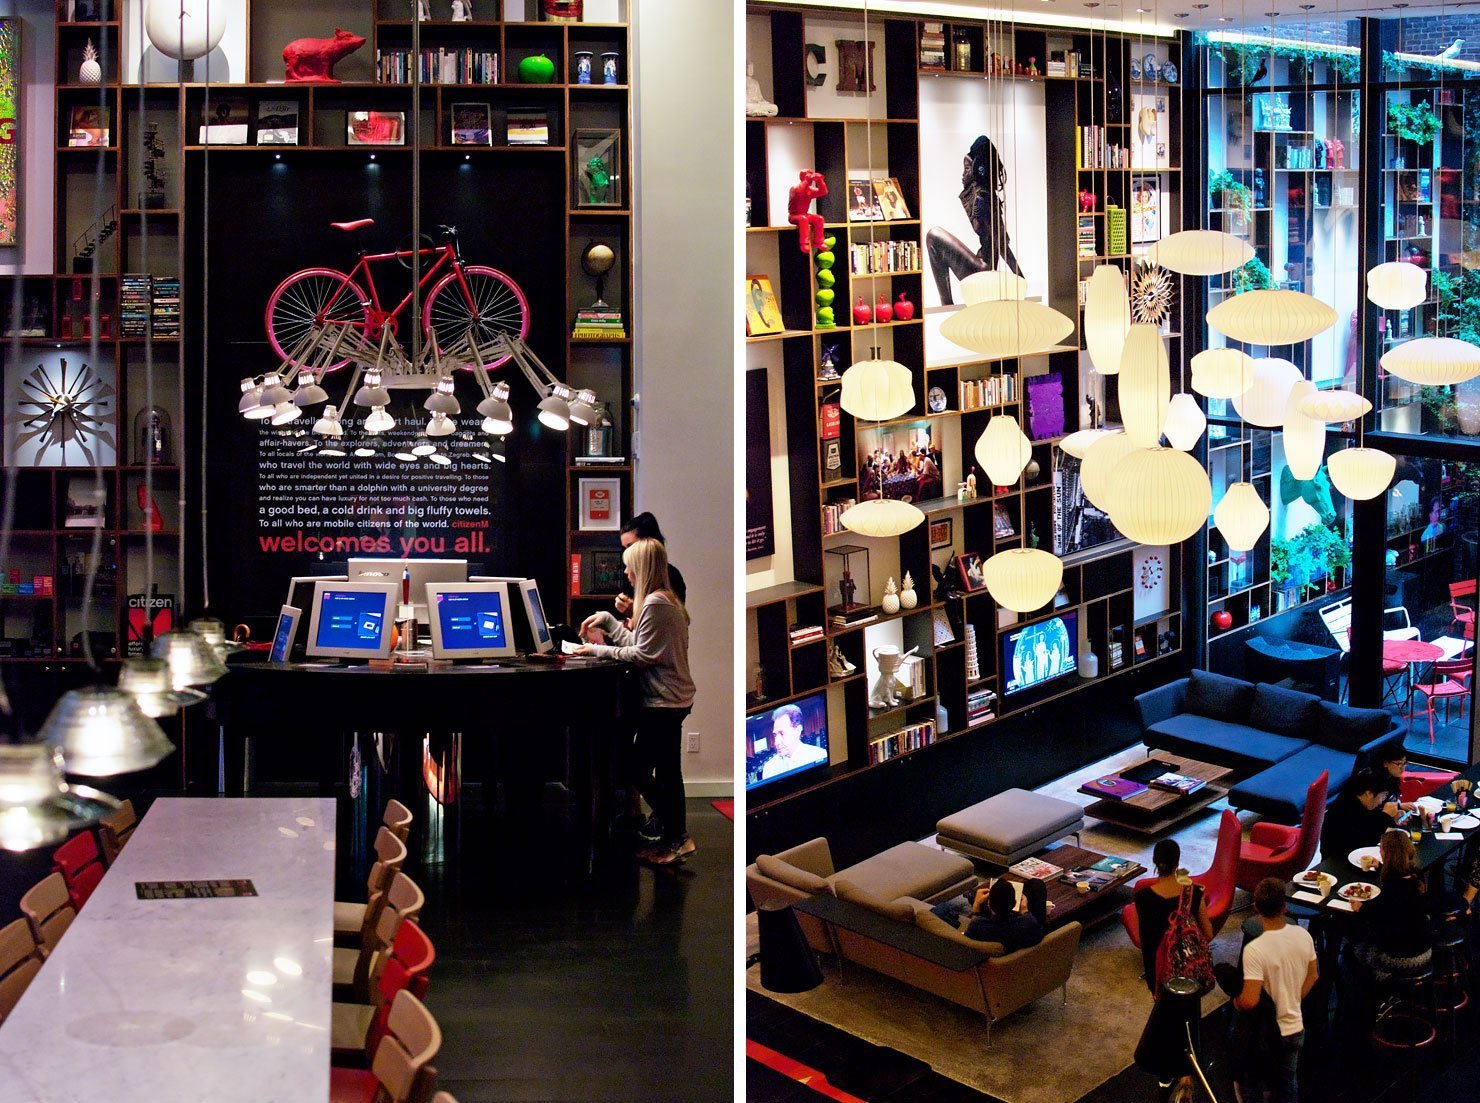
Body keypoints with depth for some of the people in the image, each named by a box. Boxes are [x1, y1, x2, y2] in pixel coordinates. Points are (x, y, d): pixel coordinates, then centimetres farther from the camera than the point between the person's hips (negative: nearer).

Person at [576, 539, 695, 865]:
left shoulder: (654, 603, -17)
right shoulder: (668, 599, 15)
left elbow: (643, 654, -20)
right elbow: (637, 642, 14)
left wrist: (599, 650, -14)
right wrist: (605, 619, 12)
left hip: (662, 700, -10)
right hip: (674, 698, 10)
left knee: (639, 769, -4)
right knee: (667, 769, 13)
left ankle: (675, 838, 0)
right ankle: (676, 838, 17)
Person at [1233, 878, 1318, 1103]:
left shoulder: (1254, 950, -30)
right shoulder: (1303, 936, -11)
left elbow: (1249, 1002, -30)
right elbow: (1312, 976, 5)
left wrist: (1235, 1000, -9)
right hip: (1295, 1029, 5)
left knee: (1248, 1084, 17)